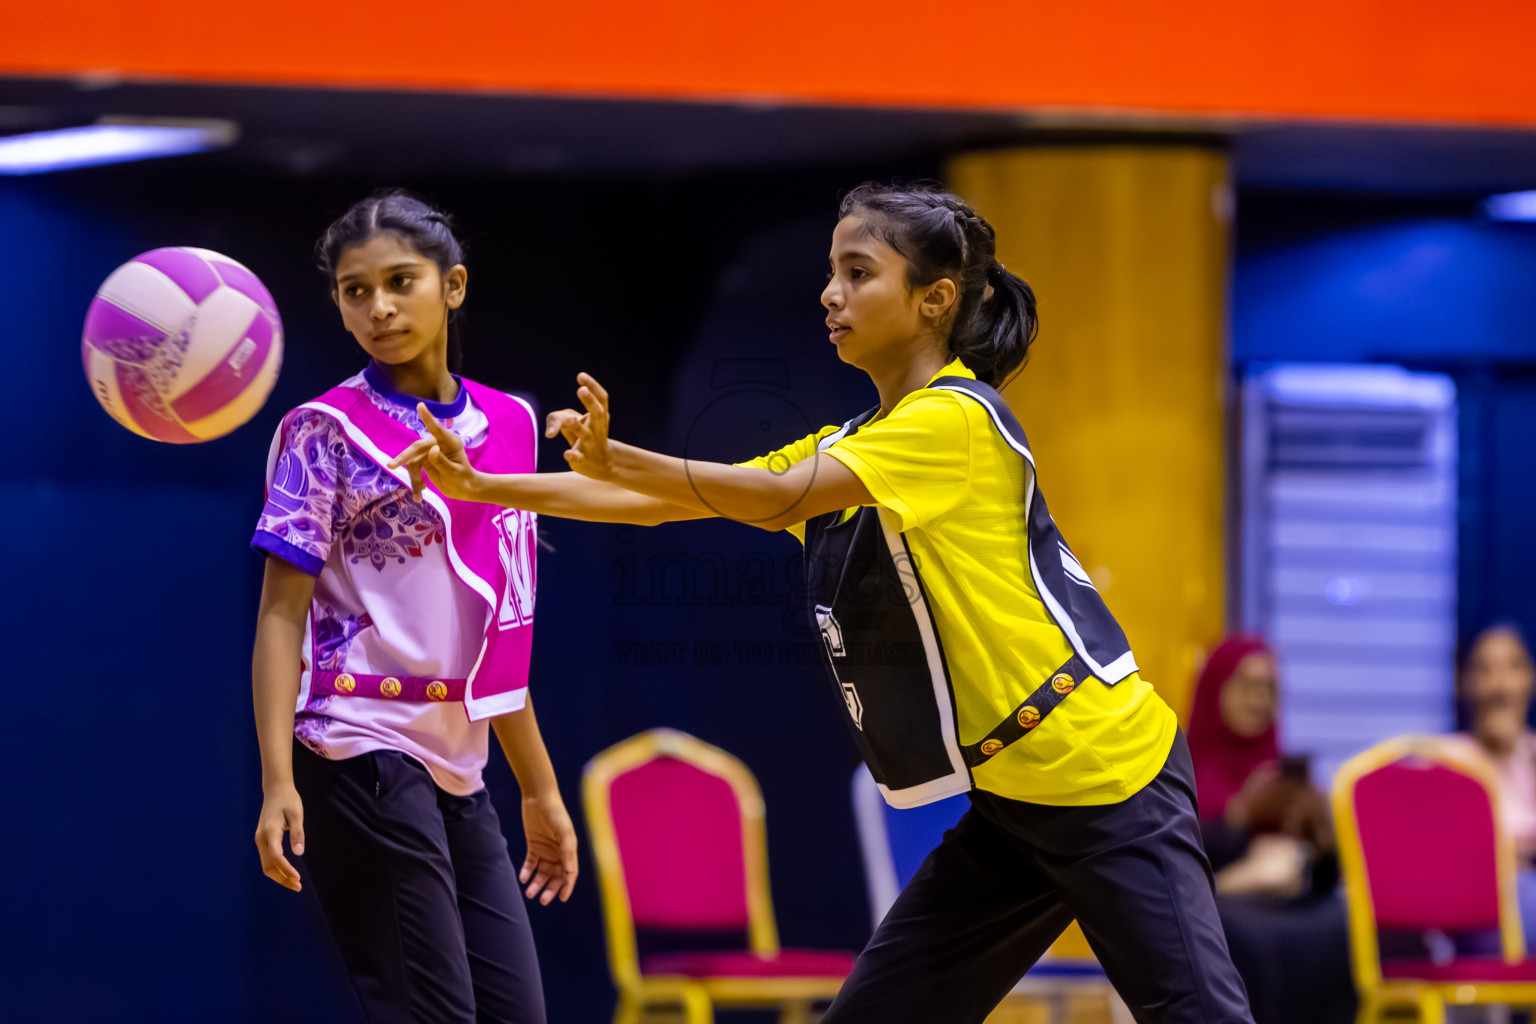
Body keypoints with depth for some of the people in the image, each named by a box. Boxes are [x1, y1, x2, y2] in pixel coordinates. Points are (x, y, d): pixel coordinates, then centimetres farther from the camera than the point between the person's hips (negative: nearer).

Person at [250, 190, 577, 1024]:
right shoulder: (327, 432, -4)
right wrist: (277, 781, -17)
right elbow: (281, 614, -7)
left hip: (457, 769, 7)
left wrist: (539, 789, 20)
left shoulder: (508, 424, 13)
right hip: (364, 758, -7)